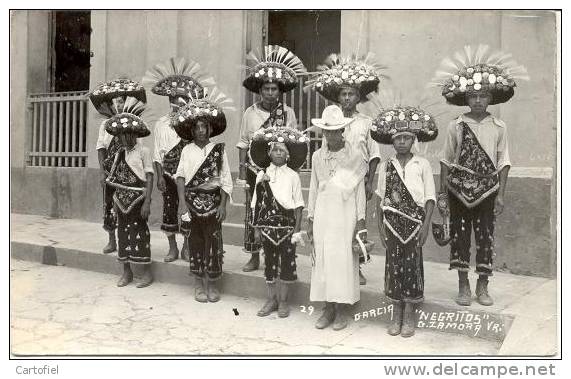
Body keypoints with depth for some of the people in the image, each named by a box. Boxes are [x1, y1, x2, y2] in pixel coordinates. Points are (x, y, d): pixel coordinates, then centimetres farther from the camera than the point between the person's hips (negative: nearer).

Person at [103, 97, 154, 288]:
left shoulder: (143, 151, -8)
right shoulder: (120, 153, 9)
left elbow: (149, 178, -12)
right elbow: (116, 179, 12)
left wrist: (147, 202, -16)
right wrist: (116, 200, 9)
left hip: (138, 197, -6)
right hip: (122, 199, 6)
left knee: (139, 232, -1)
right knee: (123, 231, 10)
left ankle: (147, 272, 10)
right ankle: (126, 271, 21)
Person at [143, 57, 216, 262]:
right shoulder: (161, 124, 5)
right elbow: (157, 153, 3)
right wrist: (159, 176, -2)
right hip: (169, 173, 1)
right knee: (169, 209, 5)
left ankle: (187, 247, 18)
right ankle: (172, 248, 19)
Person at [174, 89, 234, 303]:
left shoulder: (218, 150, 1)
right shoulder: (187, 151, 3)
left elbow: (226, 180, -1)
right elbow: (181, 176, 0)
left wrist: (223, 205, -7)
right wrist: (182, 202, -10)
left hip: (213, 201, -1)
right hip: (192, 202, 1)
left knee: (213, 241, 1)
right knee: (195, 242, 6)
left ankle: (212, 284, 14)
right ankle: (199, 284, 19)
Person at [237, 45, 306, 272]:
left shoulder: (288, 113, 1)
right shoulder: (250, 113, 3)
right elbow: (243, 143, 5)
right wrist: (242, 169, 0)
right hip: (255, 169, 1)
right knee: (253, 211, 5)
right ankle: (254, 257, 17)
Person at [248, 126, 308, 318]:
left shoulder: (293, 176, -2)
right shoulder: (262, 175, 4)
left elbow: (298, 204, -2)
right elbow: (257, 202, 7)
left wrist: (297, 228, -6)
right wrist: (256, 224, 3)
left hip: (287, 224, -2)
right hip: (267, 223, 2)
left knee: (287, 261, 3)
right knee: (269, 261, 10)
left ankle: (283, 300, 17)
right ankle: (271, 300, 22)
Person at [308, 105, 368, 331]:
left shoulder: (354, 156, -4)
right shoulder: (317, 157, 7)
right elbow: (314, 189, 12)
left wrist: (362, 222, -2)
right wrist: (310, 219, 11)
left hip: (344, 214, -3)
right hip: (322, 214, 4)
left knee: (342, 259, -1)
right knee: (322, 260, 6)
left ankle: (342, 310, 13)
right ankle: (328, 309, 18)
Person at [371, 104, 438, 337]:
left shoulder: (422, 165, -1)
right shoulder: (386, 166, 5)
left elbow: (430, 197, -2)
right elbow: (380, 196, 8)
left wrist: (426, 225, -9)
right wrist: (380, 224, 3)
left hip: (414, 221, -2)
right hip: (392, 222, 2)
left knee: (412, 264, 1)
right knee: (393, 264, 5)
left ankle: (409, 316, 13)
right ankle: (396, 316, 16)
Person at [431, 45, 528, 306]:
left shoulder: (498, 127, 0)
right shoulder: (456, 126, -2)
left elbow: (503, 162, 3)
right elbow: (446, 161, 3)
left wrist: (501, 194, -2)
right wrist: (442, 192, 0)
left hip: (487, 190, 1)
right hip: (459, 189, 0)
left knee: (485, 236, 5)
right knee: (459, 234, 4)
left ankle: (482, 286, 19)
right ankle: (463, 285, 17)